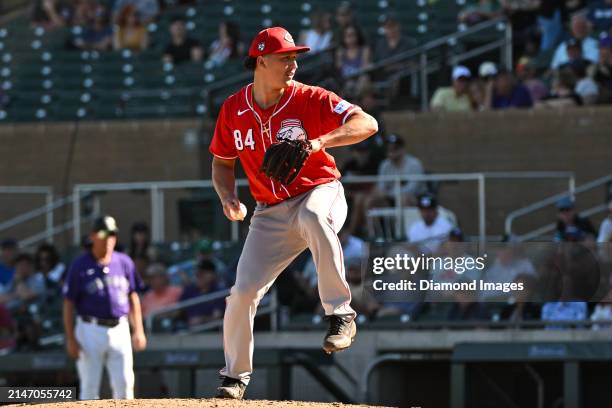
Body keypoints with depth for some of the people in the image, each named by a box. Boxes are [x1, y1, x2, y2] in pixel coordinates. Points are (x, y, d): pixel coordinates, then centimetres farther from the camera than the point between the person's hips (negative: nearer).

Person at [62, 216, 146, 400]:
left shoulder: (124, 262, 8)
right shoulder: (80, 266, -3)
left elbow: (133, 297, 14)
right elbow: (68, 303, -2)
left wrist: (138, 330, 7)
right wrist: (70, 338, -9)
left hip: (120, 329, 3)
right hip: (91, 330, -3)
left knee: (125, 384, -1)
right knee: (89, 387, -1)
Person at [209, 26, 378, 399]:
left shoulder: (308, 99, -12)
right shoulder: (233, 110, -1)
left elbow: (367, 124, -21)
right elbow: (222, 162, 13)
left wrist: (320, 141, -36)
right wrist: (228, 196, -8)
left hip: (319, 192, -4)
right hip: (271, 213, 4)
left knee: (312, 217, -41)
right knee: (243, 292, -4)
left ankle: (340, 313, -34)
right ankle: (236, 375, 18)